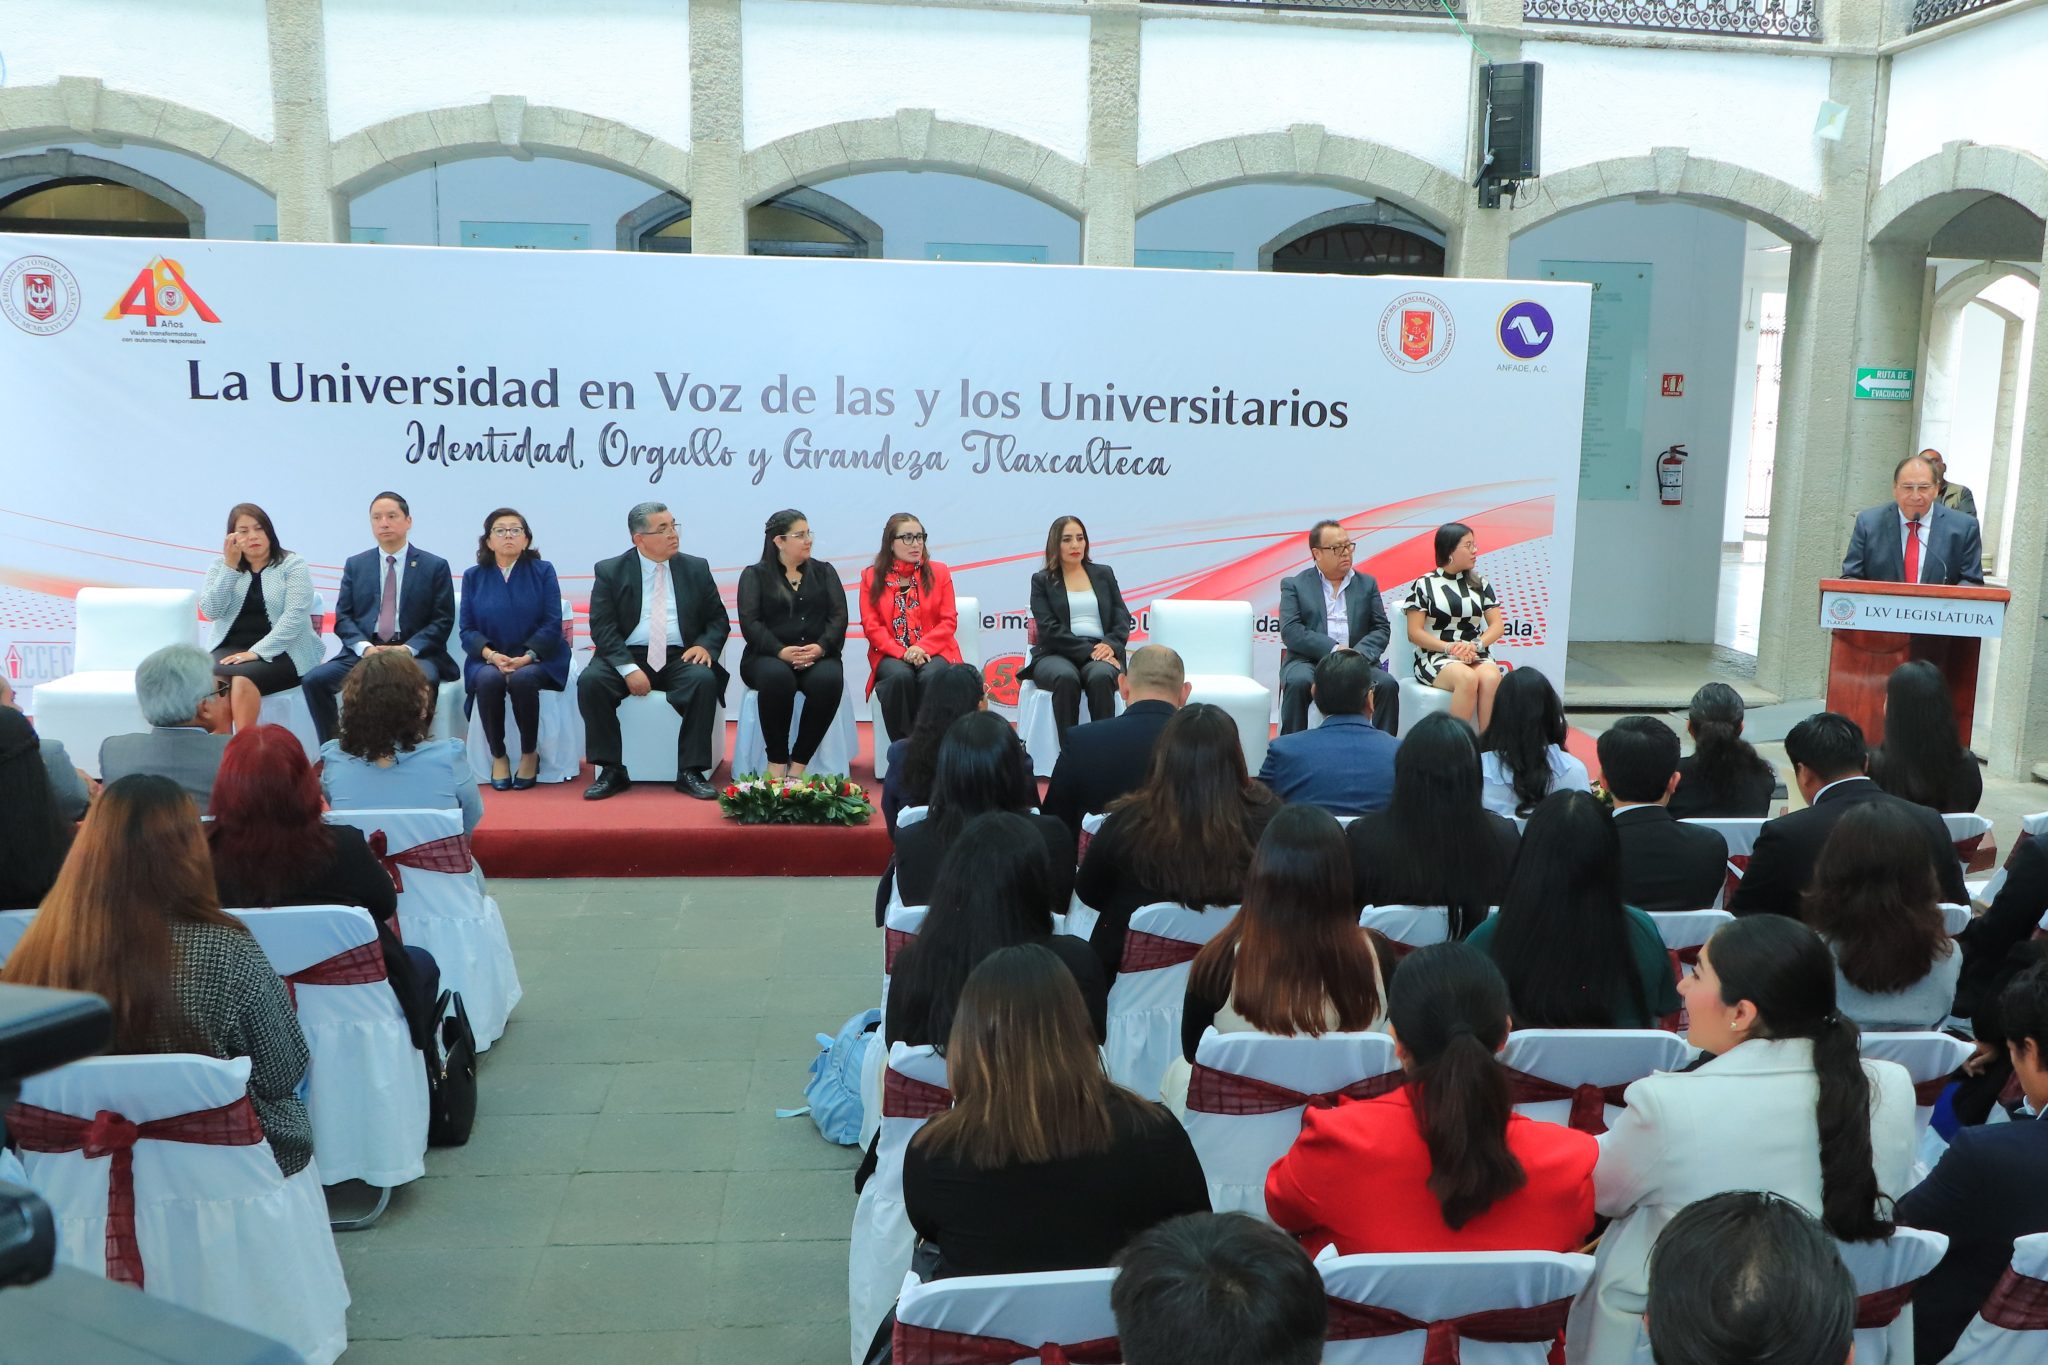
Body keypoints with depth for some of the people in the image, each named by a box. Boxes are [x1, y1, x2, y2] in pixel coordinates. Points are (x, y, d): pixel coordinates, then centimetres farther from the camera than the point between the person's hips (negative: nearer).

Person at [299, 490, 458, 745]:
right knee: (314, 680, -22)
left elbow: (442, 620, 2)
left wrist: (409, 648, -15)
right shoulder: (355, 565, 16)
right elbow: (342, 617, 9)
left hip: (415, 653, -3)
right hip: (363, 651, 3)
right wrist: (364, 647, -11)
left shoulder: (435, 566, 8)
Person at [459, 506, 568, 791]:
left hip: (537, 659, -1)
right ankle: (498, 756, -15)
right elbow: (467, 629, 4)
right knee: (488, 680, -32)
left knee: (523, 679, -34)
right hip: (489, 659, 2)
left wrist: (526, 657, -18)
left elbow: (552, 624, -3)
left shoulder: (542, 571, 5)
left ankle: (530, 754, -14)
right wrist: (493, 656, -15)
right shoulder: (473, 576, 10)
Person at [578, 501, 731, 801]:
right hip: (627, 657, 0)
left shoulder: (696, 568, 10)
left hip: (680, 658, 1)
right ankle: (612, 771, -18)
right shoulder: (610, 571, 3)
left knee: (705, 680, -32)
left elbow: (718, 619, 12)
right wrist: (628, 668, -20)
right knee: (590, 681, -29)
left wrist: (706, 645, -11)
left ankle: (690, 772, -23)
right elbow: (602, 627, -5)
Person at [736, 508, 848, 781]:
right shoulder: (755, 575, 11)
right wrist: (780, 651, -20)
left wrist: (821, 647, -15)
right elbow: (750, 622, -3)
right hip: (769, 657, -2)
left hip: (817, 656, 2)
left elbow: (838, 616, 5)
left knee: (829, 679, -34)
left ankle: (798, 765, -27)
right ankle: (776, 763, -27)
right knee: (776, 676, -38)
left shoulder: (824, 572, 18)